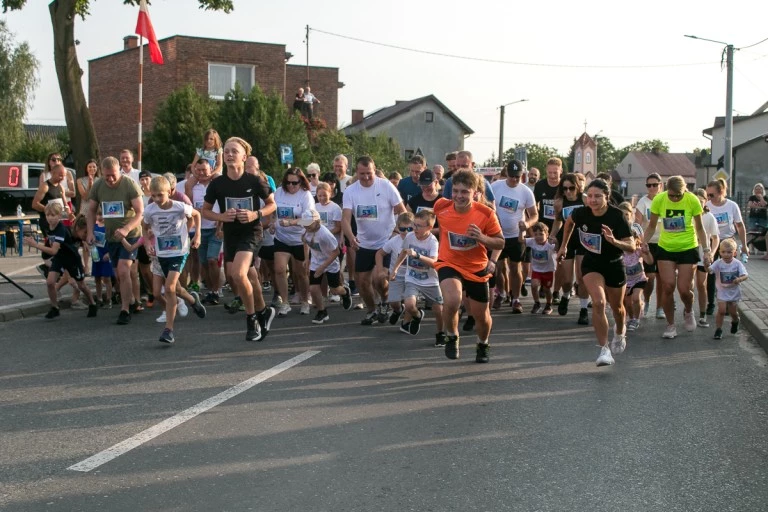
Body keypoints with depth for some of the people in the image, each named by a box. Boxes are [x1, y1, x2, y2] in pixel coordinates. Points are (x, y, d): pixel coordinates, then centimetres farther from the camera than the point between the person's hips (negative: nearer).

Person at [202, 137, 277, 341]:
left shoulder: (255, 181, -10)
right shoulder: (217, 184, -4)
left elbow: (272, 204, 3)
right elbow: (205, 211, 7)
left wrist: (256, 214, -15)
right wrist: (221, 217, -13)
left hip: (251, 233, -5)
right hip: (230, 235, 5)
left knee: (238, 274, -25)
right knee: (236, 280, 11)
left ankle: (251, 318, -3)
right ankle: (263, 311, 36)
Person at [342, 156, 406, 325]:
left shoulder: (386, 186, -12)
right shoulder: (350, 191, -5)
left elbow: (402, 212, -7)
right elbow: (345, 218, -13)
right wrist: (350, 236, -32)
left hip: (386, 242, -4)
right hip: (364, 244, 4)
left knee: (378, 278, -16)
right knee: (361, 280, 6)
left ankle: (384, 302, 16)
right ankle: (371, 310, 31)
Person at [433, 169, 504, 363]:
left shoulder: (486, 213, -19)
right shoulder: (441, 206, -15)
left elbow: (500, 242, -8)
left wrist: (482, 238, -28)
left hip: (477, 268, 1)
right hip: (449, 264, -1)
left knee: (481, 315, 10)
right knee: (452, 300, -30)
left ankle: (483, 345, 45)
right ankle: (452, 337, 1)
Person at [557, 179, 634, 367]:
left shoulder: (617, 216, -25)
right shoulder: (581, 213, -17)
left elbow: (632, 247, -27)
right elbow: (569, 222, 9)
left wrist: (614, 241, -45)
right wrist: (563, 245, 13)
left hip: (614, 265, 0)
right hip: (591, 264, 1)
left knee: (617, 307, 18)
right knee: (598, 302, -22)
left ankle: (620, 332, 53)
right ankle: (604, 349, -14)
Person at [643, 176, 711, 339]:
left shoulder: (692, 200, -13)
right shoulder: (658, 200, -11)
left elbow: (699, 228, -1)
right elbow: (652, 226, 2)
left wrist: (706, 250, -5)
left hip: (688, 249, -1)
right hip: (665, 249, 1)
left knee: (684, 289, -5)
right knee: (667, 286, -8)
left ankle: (688, 312, 31)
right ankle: (670, 325, 10)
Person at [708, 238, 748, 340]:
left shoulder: (737, 263, -13)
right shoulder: (718, 263, -13)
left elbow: (745, 275, -17)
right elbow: (709, 270, -27)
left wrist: (740, 279, -39)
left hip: (734, 292, 1)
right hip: (722, 292, -1)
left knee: (733, 312, 12)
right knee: (721, 311, -11)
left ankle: (735, 322, 46)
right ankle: (718, 330, 2)